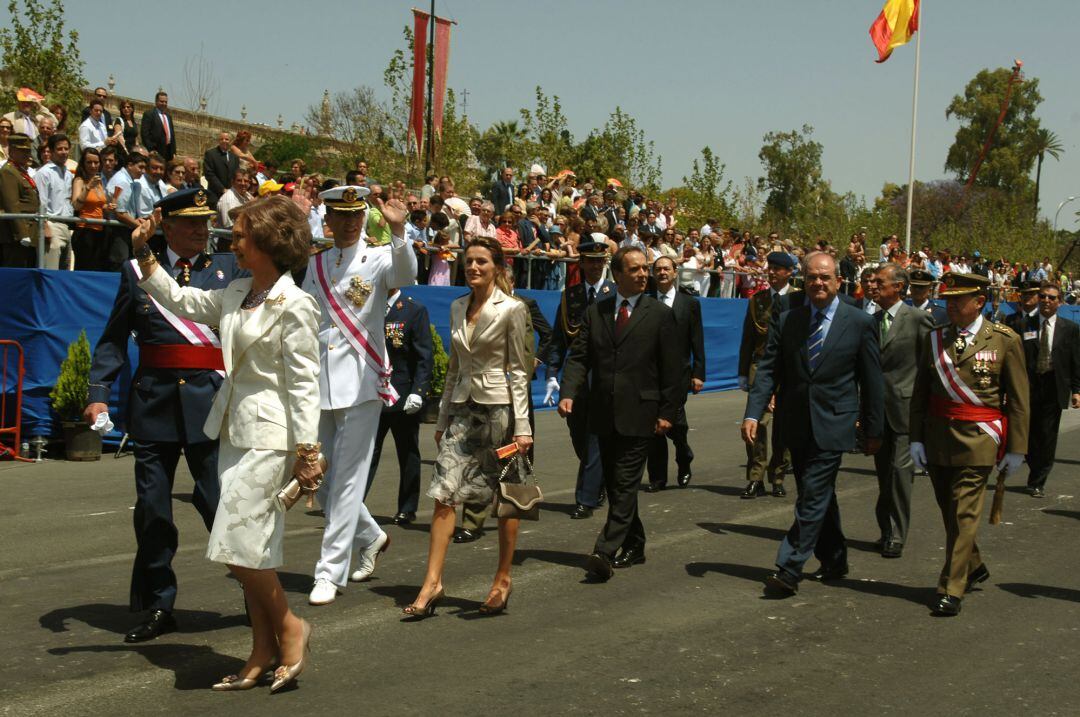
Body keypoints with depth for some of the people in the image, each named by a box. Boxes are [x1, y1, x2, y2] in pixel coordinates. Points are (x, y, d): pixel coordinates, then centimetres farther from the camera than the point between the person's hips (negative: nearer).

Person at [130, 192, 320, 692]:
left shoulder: (294, 305, -14)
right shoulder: (236, 294, 10)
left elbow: (304, 383, -16)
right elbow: (179, 300, 23)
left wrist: (306, 452, -18)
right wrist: (144, 254, 16)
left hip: (269, 436, -8)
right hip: (234, 429, 9)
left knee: (236, 545, -10)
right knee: (249, 549, 11)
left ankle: (289, 627, 10)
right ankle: (264, 651, 20)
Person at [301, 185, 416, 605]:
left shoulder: (379, 258, -2)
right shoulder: (316, 264, 12)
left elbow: (405, 276, -25)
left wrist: (397, 231, -42)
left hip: (361, 382, -5)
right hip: (320, 382, 5)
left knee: (347, 479, -5)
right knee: (321, 479, 12)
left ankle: (331, 572, 1)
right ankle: (370, 537, 34)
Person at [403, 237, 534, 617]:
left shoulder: (512, 310, -6)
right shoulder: (457, 307, 11)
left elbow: (519, 371, -7)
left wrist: (522, 426, -12)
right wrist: (442, 418, 16)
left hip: (498, 407, -5)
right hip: (463, 409, 5)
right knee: (444, 493, -4)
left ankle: (503, 580, 16)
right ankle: (432, 582, -3)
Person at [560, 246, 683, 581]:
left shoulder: (660, 314, 0)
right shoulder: (595, 312, 9)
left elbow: (672, 368, -1)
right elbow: (579, 357, 5)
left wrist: (667, 412, -7)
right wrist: (568, 393, -11)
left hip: (639, 415, -4)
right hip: (604, 415, 4)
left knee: (625, 486, -9)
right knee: (614, 485, 13)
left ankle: (605, 552, -12)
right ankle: (633, 546, 27)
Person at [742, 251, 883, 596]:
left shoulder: (859, 323, -3)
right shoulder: (786, 321, 5)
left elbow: (871, 380, 1)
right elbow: (768, 370, 0)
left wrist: (873, 429, 2)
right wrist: (753, 413, -12)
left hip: (832, 425, -4)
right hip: (797, 425, 4)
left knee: (813, 497, -10)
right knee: (819, 495, 16)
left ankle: (789, 570, -9)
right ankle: (834, 560, 31)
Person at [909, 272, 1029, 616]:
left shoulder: (1005, 340, -4)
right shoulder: (935, 338, 6)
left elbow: (1018, 400, -2)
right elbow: (920, 393, 9)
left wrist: (1016, 448, -3)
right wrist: (917, 438, 4)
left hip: (977, 439, -4)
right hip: (937, 437, 5)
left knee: (964, 513, -7)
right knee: (949, 511, 14)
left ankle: (951, 590, -2)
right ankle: (974, 567, 37)